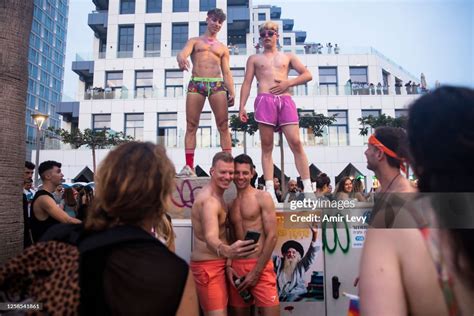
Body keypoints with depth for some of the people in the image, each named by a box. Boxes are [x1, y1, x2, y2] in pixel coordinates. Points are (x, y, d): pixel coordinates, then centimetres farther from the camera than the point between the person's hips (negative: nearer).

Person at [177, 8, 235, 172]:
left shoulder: (223, 48, 24)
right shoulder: (194, 41, 19)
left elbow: (227, 72, 16)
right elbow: (183, 53, -1)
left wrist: (232, 92, 1)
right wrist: (181, 59, -28)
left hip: (217, 85, 1)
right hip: (196, 84, -1)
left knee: (223, 125, -8)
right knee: (191, 125, -6)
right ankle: (189, 165, -7)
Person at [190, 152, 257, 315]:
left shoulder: (216, 195, 8)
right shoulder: (210, 200, -25)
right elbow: (211, 238, -42)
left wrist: (227, 261, 12)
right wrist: (226, 251, -62)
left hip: (217, 264, 10)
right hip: (208, 266, -10)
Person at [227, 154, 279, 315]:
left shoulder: (263, 198, -4)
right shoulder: (231, 204, 12)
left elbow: (272, 236, -9)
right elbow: (231, 238, 14)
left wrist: (256, 272, -11)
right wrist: (228, 266, -2)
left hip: (260, 266, -4)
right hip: (236, 267, 5)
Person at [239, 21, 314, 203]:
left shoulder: (288, 57, 24)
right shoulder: (254, 59, 21)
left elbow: (307, 75, 16)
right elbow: (247, 83, 12)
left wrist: (288, 83, -1)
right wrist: (242, 107, 0)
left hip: (285, 100, 1)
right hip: (265, 101, -1)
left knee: (296, 143, -9)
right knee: (267, 146, -4)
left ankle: (308, 189, -5)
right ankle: (270, 190, -3)